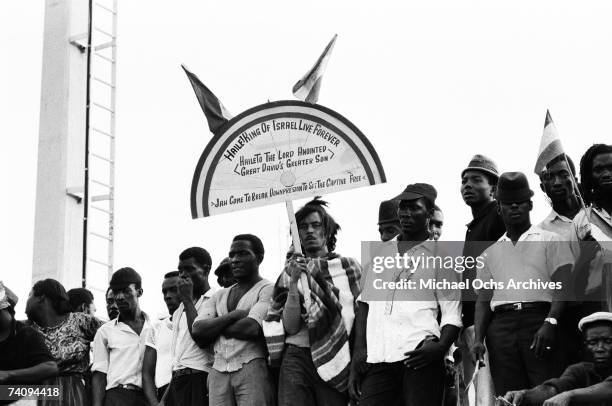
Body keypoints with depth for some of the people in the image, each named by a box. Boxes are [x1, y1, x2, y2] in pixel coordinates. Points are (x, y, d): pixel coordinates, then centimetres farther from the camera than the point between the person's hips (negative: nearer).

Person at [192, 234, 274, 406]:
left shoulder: (267, 289, 3)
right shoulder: (218, 296, 21)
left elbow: (252, 328, -13)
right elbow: (197, 331, 5)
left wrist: (215, 327, 3)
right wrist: (233, 316, -6)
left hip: (252, 368, -4)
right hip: (218, 372, 5)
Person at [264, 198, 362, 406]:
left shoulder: (349, 266, 9)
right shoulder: (289, 272, 12)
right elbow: (291, 327, 2)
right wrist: (294, 281, -8)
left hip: (334, 359, -1)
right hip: (296, 359, 1)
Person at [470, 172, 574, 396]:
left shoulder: (550, 241, 12)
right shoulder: (490, 253, 23)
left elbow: (562, 286, -1)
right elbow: (483, 301, 18)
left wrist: (550, 323, -17)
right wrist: (479, 339, 2)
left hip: (540, 320, -3)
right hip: (501, 326, 3)